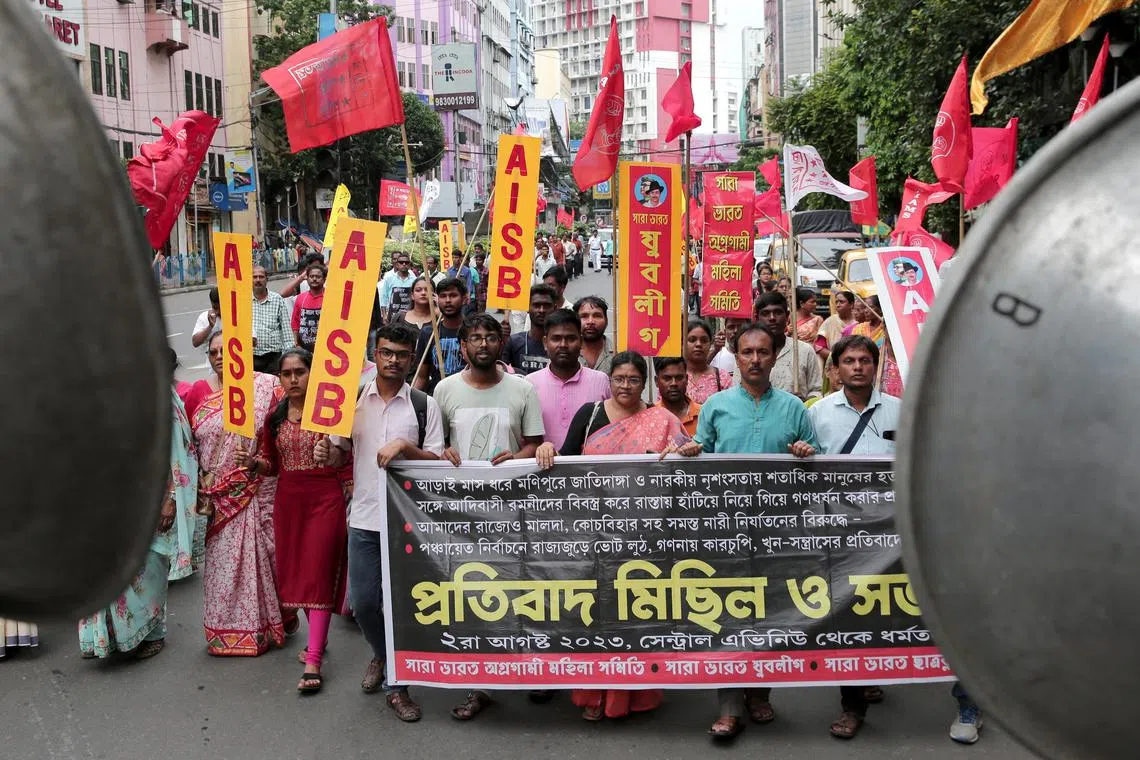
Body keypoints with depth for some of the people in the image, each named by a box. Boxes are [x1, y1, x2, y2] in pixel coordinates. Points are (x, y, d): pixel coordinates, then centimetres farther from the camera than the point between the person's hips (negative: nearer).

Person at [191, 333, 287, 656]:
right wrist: (200, 490, 4)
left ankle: (270, 623, 20)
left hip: (259, 493, -3)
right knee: (223, 558, 9)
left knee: (263, 553, 2)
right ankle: (227, 629, 22)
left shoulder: (268, 387, -4)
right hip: (219, 496, 3)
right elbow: (192, 445, 9)